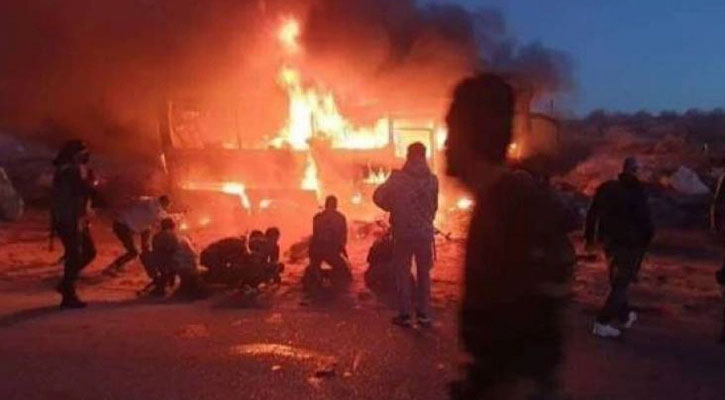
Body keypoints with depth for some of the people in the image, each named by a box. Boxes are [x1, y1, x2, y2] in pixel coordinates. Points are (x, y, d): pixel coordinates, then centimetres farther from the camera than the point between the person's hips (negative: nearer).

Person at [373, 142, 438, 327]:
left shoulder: (398, 177, -10)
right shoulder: (432, 179, -2)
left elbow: (378, 197, -8)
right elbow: (434, 206, 6)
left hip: (403, 232, -2)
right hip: (425, 232, 2)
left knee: (403, 274, 8)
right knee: (424, 274, 14)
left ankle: (404, 314, 8)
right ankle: (424, 314, 15)